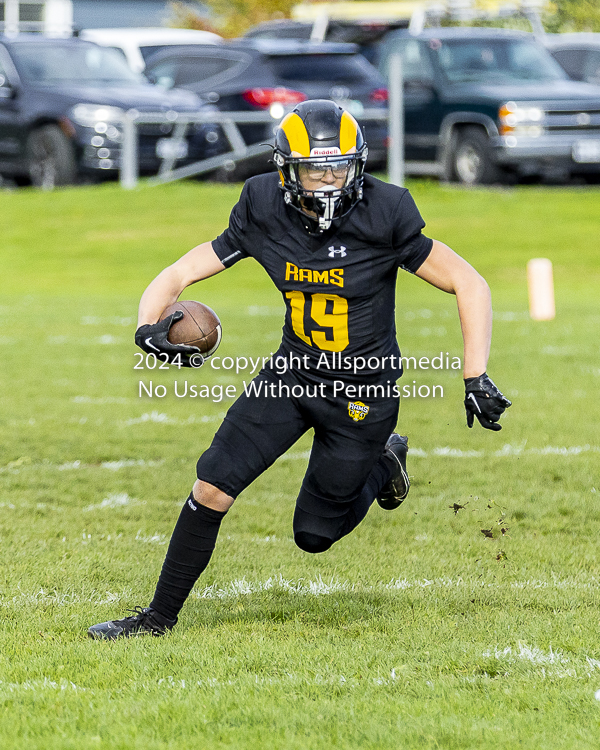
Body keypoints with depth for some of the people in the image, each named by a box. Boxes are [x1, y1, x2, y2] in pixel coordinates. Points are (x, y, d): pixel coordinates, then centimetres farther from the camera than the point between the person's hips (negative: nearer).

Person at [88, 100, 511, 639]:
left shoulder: (383, 219, -22)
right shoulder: (265, 215, -12)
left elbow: (469, 285, -14)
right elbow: (179, 275, -6)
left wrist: (476, 377, -20)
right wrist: (149, 327, -27)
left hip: (360, 392, -3)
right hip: (292, 373, 3)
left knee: (315, 534, 7)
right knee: (212, 488, -6)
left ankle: (383, 464, 36)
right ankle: (160, 616, 10)